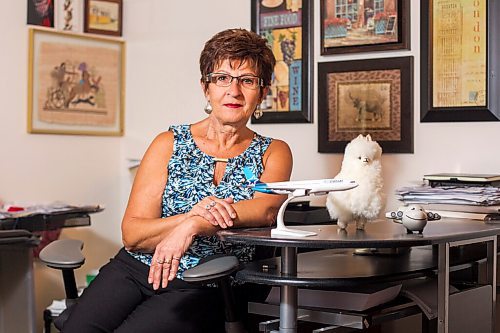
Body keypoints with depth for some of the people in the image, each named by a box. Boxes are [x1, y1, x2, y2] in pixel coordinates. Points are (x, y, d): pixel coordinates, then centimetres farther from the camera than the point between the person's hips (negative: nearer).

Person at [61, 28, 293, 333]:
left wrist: (192, 226, -27)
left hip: (206, 287, -1)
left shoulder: (273, 153, 10)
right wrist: (192, 215, -19)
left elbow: (267, 209, -13)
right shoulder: (170, 144, 9)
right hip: (137, 270, 2)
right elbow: (132, 233, 0)